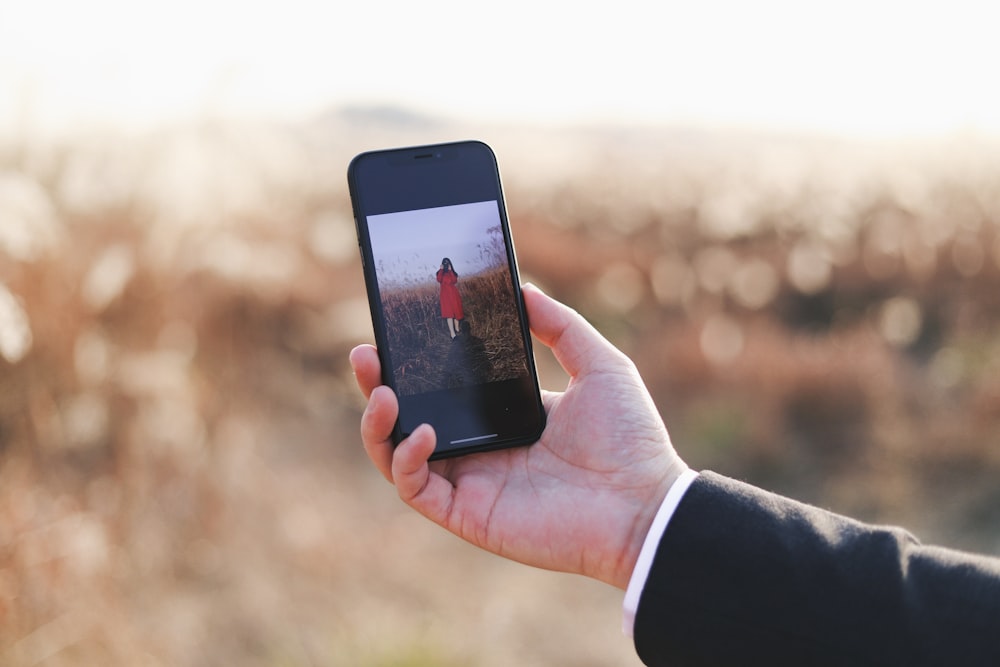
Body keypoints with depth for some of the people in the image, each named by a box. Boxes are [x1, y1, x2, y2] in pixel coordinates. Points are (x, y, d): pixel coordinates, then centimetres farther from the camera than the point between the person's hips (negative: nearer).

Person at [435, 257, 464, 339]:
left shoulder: (452, 273, 11)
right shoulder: (441, 272, 8)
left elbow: (454, 281, -9)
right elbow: (439, 280, -14)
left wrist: (450, 270, -10)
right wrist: (441, 269, -11)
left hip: (454, 294, 3)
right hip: (446, 295, -3)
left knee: (456, 311, 9)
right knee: (448, 313, -14)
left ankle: (457, 329, 28)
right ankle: (452, 333, -23)